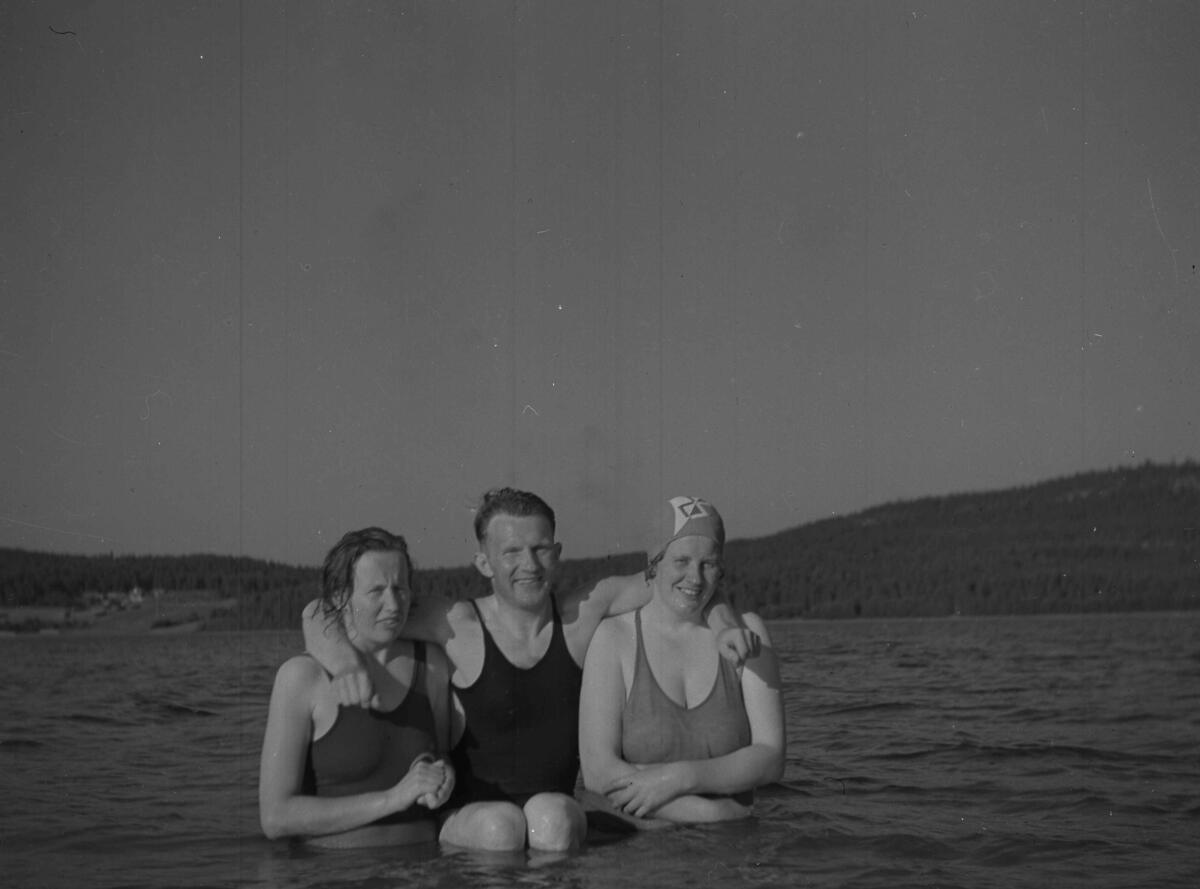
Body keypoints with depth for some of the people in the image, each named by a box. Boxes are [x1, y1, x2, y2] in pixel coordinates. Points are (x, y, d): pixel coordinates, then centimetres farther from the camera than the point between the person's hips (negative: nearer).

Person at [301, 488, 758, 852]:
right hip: (470, 813, -2)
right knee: (501, 826, -35)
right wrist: (346, 662, -29)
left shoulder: (583, 613, 2)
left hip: (557, 811, 2)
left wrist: (722, 620, -8)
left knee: (551, 816, -32)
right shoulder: (457, 625, -7)